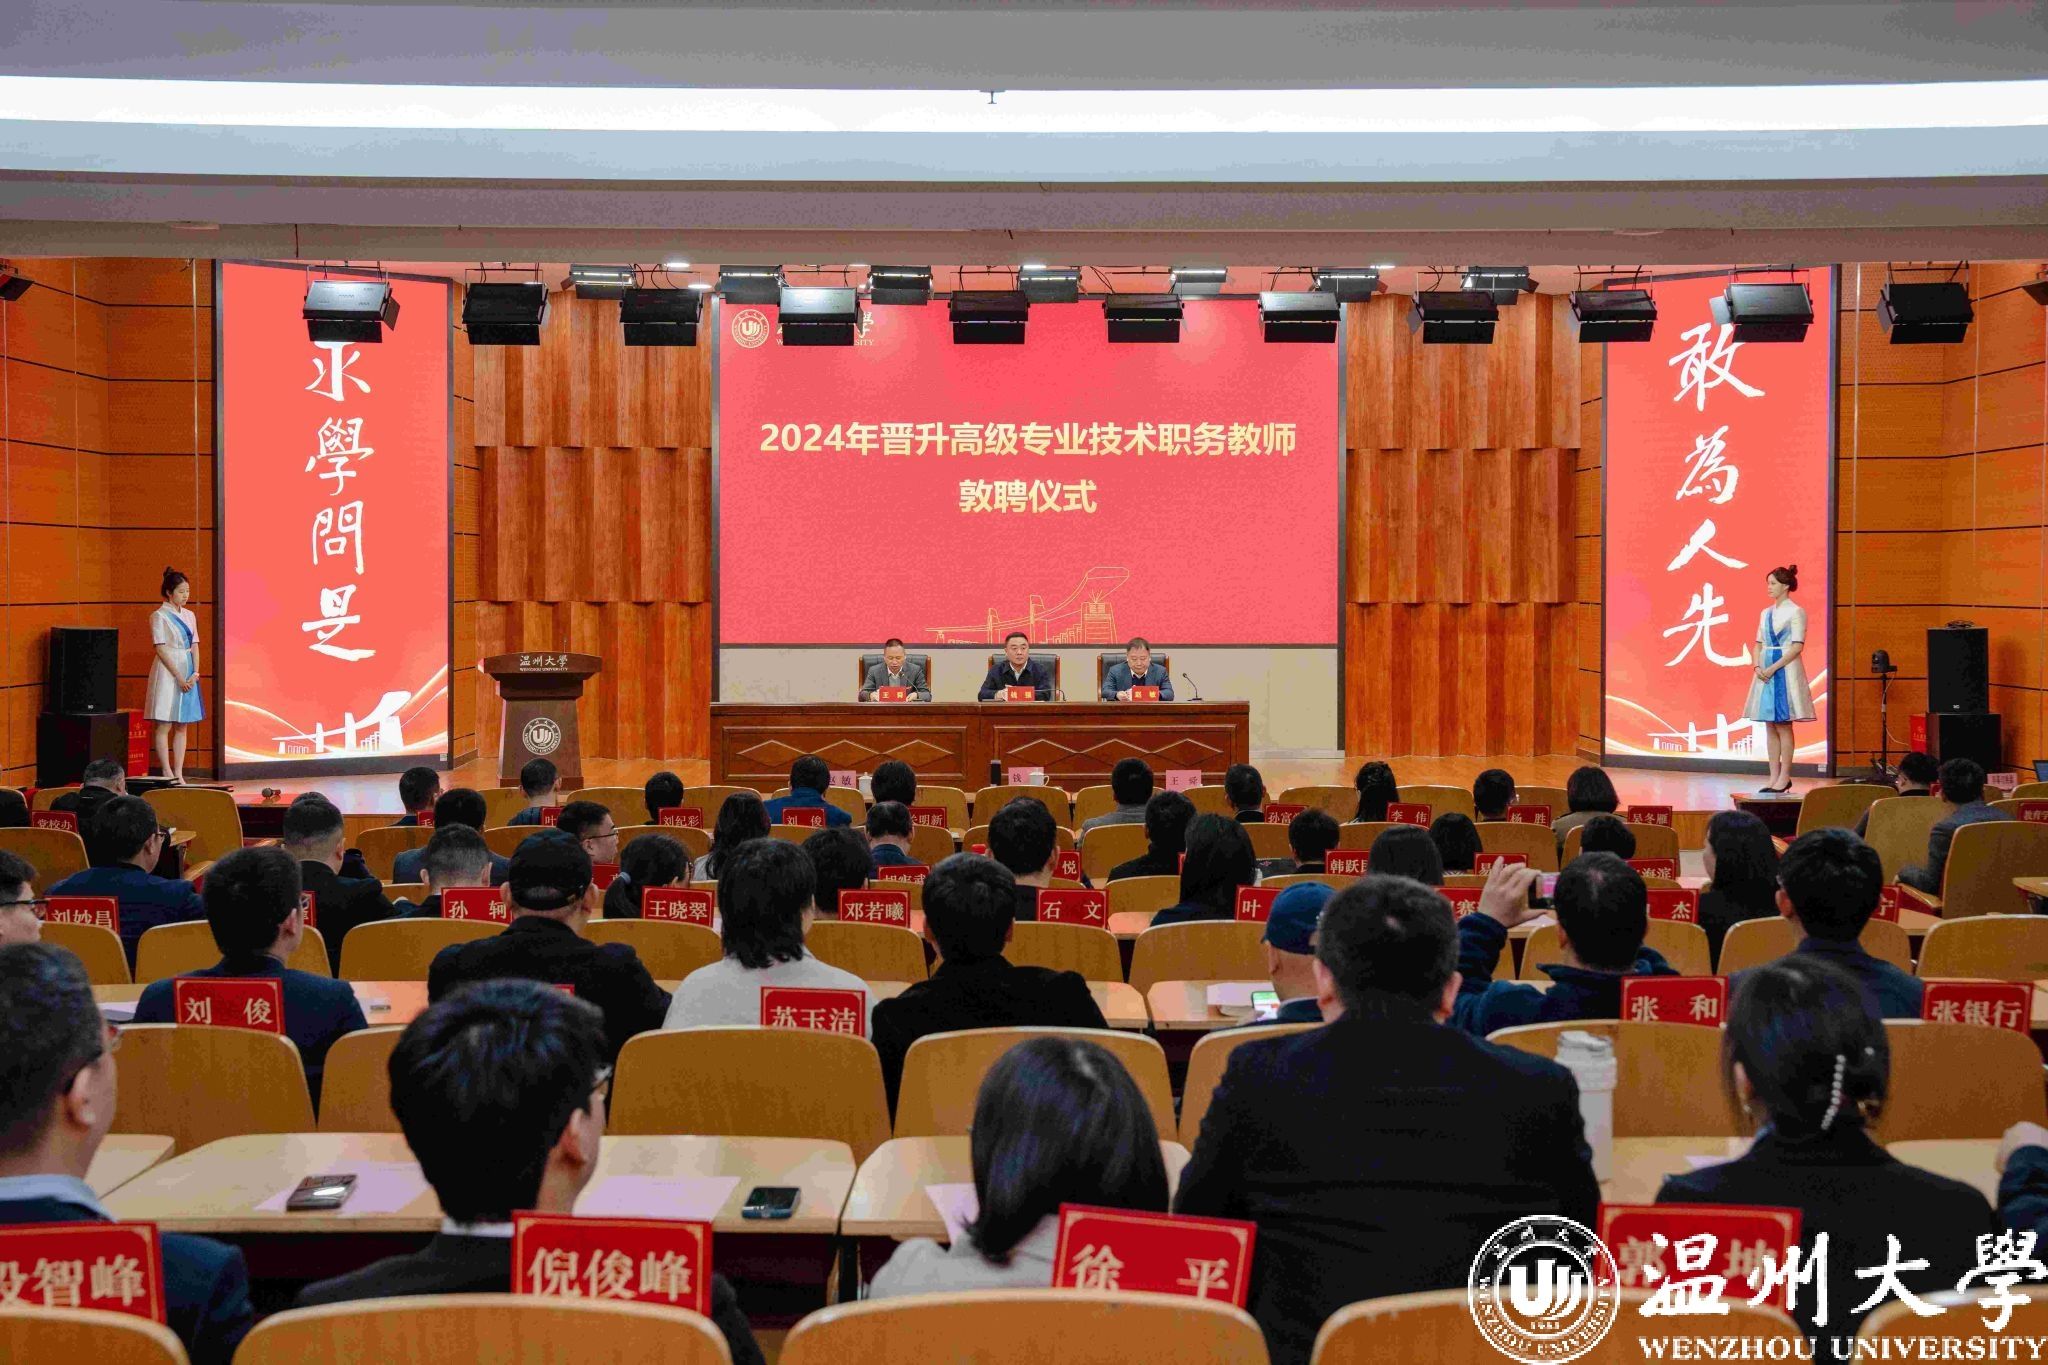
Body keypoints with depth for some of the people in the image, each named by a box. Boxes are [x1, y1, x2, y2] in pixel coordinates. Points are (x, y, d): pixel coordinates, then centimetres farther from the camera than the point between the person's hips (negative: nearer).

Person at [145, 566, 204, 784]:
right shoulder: (159, 616, -6)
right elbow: (161, 649, -11)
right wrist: (179, 676, -15)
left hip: (188, 674, 6)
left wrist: (195, 673, -3)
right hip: (167, 673, -6)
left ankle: (179, 774, 8)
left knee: (182, 726, 6)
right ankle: (167, 774, -1)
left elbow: (194, 646, 11)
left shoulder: (189, 615, 12)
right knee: (164, 725, -3)